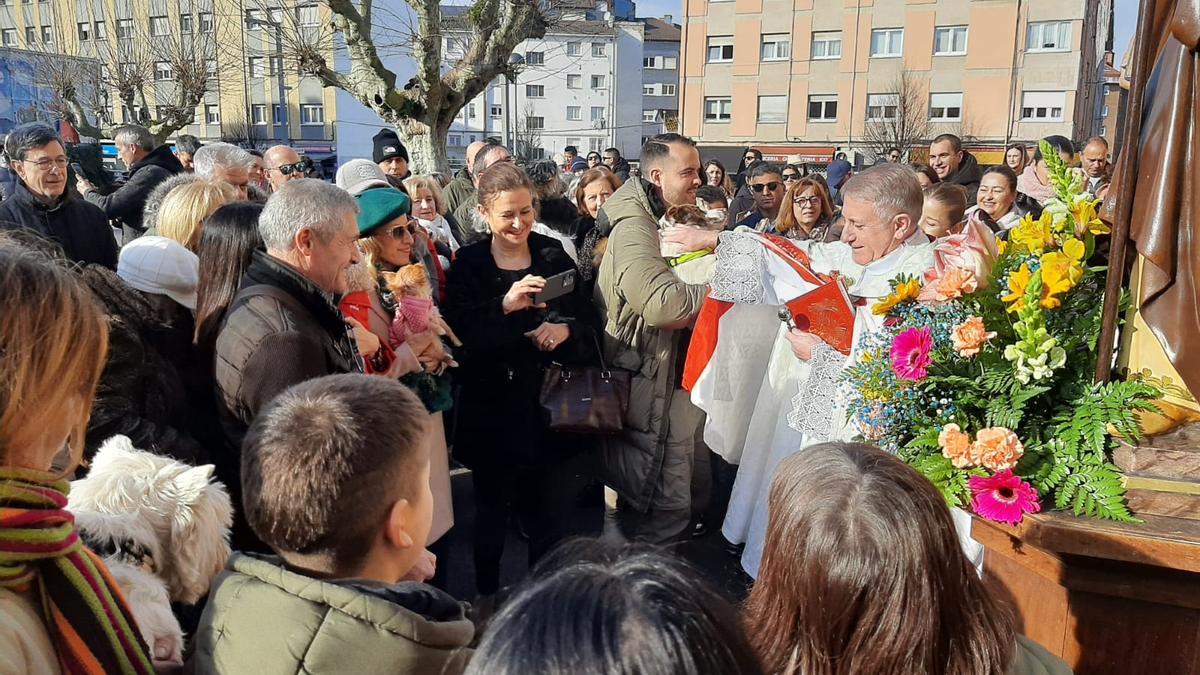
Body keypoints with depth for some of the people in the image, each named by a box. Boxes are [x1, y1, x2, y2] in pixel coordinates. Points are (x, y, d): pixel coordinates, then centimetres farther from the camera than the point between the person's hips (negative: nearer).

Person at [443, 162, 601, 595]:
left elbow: (585, 319, 7)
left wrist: (566, 329, -15)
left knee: (551, 512, 10)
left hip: (549, 406, 2)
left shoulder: (553, 255, 5)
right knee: (492, 511, 11)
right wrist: (505, 305, -29)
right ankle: (487, 596, 32)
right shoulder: (468, 264, -3)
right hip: (492, 410, -2)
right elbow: (460, 334, -14)